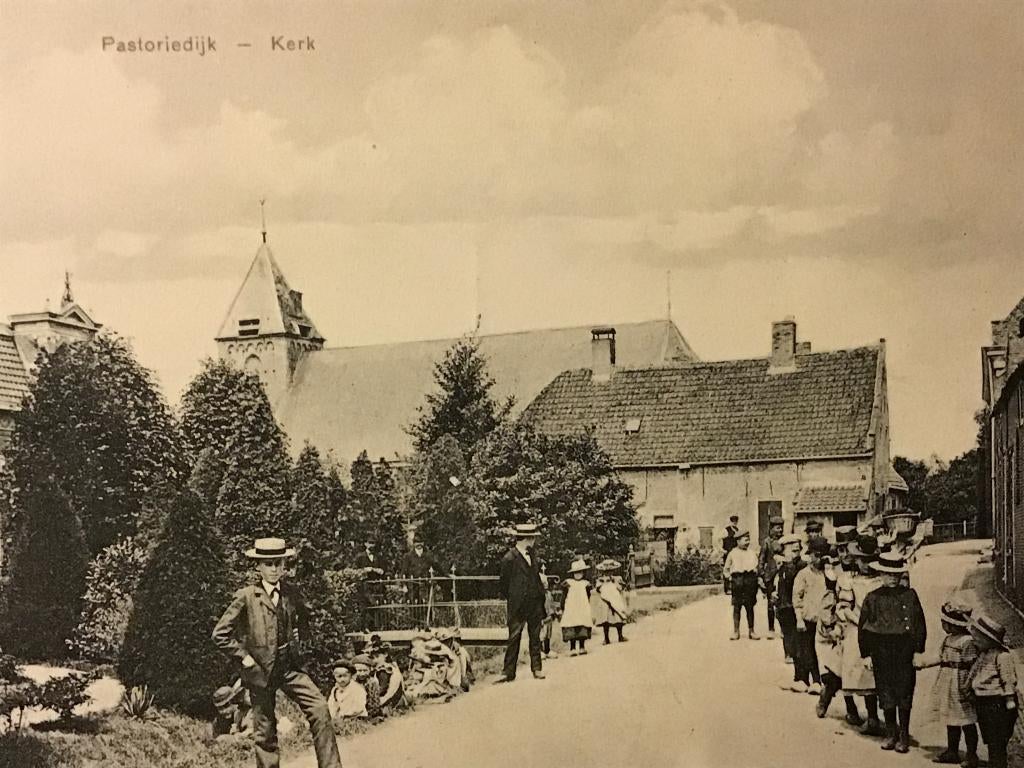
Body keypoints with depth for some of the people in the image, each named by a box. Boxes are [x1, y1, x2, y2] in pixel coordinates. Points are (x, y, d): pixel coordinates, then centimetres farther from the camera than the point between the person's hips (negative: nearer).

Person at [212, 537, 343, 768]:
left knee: (320, 708, -13)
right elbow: (220, 634, -5)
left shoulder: (292, 595, 5)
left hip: (290, 666, 3)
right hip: (260, 670, -3)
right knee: (265, 732, 3)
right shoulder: (246, 597, -7)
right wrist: (244, 657, -9)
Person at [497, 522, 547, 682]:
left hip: (535, 604, 6)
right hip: (518, 606, -6)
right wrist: (511, 599, 2)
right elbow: (503, 583, -5)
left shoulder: (532, 554, 9)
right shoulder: (509, 558, -13)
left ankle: (537, 669, 19)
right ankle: (509, 672, 2)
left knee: (535, 638, 11)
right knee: (514, 639, -3)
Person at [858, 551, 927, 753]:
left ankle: (904, 736, 7)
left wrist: (918, 650, 2)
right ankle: (891, 734, 18)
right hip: (881, 651, 1)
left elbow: (920, 625, 7)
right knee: (886, 693, 5)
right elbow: (863, 628, 7)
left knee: (904, 693, -2)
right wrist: (867, 654, 4)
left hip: (905, 652, -1)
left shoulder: (910, 595, 3)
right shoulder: (873, 598, 3)